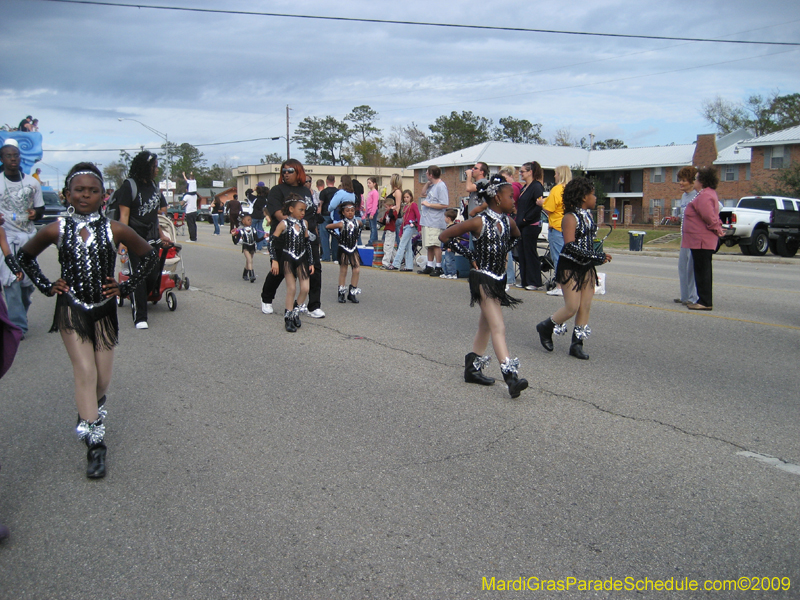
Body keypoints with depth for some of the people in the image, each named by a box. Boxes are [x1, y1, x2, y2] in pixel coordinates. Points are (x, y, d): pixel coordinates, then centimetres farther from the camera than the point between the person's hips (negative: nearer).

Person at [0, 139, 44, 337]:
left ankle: (19, 319, 24)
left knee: (28, 282, 3)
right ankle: (18, 326, -8)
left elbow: (41, 209, 16)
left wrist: (35, 213, -8)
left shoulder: (32, 183, 9)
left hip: (29, 236, 3)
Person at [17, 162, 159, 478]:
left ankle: (91, 410, 44)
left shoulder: (114, 230, -7)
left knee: (103, 377, 10)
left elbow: (149, 256, 5)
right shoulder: (56, 230, -5)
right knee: (85, 372, -9)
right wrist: (45, 286, 1)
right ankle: (95, 444, -3)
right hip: (71, 310, -1)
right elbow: (24, 256, 12)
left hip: (104, 310, 1)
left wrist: (126, 286, -1)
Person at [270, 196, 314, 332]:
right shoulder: (284, 224, -10)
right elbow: (273, 242, -9)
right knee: (291, 288, -2)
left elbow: (307, 243, 11)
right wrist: (275, 261, -15)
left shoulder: (304, 223, 5)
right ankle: (288, 318, 11)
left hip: (301, 259, 4)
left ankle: (296, 313, 19)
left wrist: (311, 263, 10)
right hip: (288, 260, -4)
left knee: (305, 288, -2)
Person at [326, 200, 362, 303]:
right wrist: (336, 235, -7)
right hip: (343, 249, -3)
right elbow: (327, 227, -9)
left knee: (356, 270, -1)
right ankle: (342, 293, 12)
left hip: (354, 249, 3)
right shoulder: (341, 224, -14)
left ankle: (352, 293, 9)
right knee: (343, 271, 4)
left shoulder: (358, 222, -4)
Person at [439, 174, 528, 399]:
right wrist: (469, 255, -11)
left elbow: (516, 235, 27)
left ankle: (472, 368, 28)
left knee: (485, 326, 15)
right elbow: (444, 236, -13)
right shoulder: (479, 222, -17)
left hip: (499, 279, 8)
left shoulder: (507, 222, 2)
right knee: (498, 328, -15)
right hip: (483, 279, -8)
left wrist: (504, 253, 11)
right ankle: (510, 376, -20)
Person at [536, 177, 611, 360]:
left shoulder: (588, 216, 8)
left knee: (585, 307, 5)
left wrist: (599, 257, 5)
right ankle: (545, 328, 18)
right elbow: (570, 246, -24)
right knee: (572, 307, -6)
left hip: (587, 268, 8)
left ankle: (577, 344, 14)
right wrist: (597, 257, -23)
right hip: (570, 267, -8)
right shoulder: (570, 218, -16)